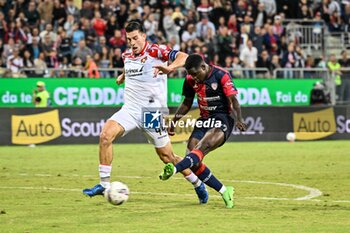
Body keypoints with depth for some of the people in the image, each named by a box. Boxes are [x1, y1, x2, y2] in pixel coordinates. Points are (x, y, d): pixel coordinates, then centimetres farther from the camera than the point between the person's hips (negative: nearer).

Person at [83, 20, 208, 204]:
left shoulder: (155, 51, -11)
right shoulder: (126, 55, 9)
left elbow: (183, 57, -26)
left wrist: (169, 68, -45)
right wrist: (123, 75, 13)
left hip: (152, 111, -5)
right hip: (130, 109, 5)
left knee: (167, 157, 2)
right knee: (106, 135, -20)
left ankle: (198, 185, 25)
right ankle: (104, 184, -13)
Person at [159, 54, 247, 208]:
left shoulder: (221, 75, -13)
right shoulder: (190, 80, 4)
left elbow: (233, 100, -18)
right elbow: (187, 103, 18)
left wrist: (238, 119, -33)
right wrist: (174, 120, 7)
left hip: (223, 119, -6)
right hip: (204, 119, 7)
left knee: (202, 148, -32)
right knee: (193, 161, -10)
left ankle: (174, 169, -52)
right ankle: (224, 191, -3)